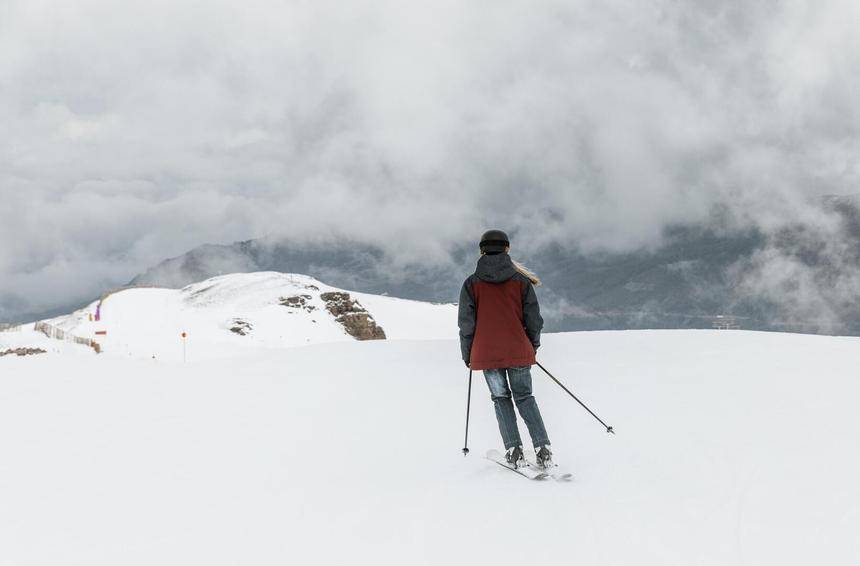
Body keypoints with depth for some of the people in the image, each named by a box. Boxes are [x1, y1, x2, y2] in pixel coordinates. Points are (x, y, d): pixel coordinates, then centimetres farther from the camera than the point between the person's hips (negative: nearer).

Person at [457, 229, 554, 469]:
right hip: (519, 351, 1)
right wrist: (533, 346, 17)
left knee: (501, 399, 13)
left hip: (487, 353, -1)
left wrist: (467, 355, 9)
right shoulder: (521, 281, -1)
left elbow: (466, 324, -2)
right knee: (525, 397, 12)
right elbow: (534, 319, 2)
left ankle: (515, 451, 3)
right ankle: (543, 449, 0)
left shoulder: (471, 283, -3)